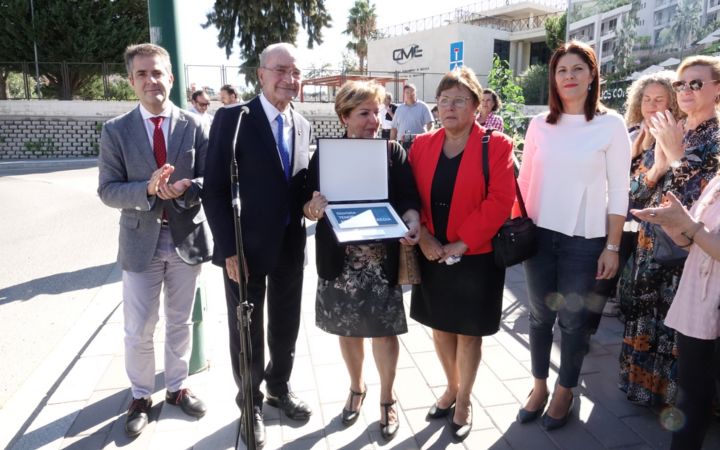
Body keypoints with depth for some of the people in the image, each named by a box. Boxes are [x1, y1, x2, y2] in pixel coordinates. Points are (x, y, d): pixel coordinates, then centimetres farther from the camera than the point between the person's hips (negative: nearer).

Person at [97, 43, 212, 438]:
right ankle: (141, 396, 33)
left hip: (186, 238, 1)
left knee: (180, 323, 16)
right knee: (138, 331, 9)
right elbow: (107, 190, -7)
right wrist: (148, 189, -24)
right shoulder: (115, 130, -3)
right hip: (141, 242, 0)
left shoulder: (194, 125, -3)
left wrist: (183, 190, -23)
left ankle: (177, 388, 37)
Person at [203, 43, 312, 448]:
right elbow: (215, 189, -14)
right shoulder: (232, 119, -11)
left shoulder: (303, 125, 7)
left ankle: (280, 387, 43)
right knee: (247, 329, 12)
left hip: (291, 245, 5)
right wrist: (228, 248, -17)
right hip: (247, 247, -5)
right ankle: (251, 402, 35)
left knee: (287, 325, 18)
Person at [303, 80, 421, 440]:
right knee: (348, 327, 16)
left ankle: (387, 398, 31)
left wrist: (412, 224, -27)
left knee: (384, 329, 8)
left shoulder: (394, 152, -1)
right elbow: (307, 206, 1)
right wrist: (312, 206, -22)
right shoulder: (325, 154, 0)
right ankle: (356, 388, 41)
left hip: (382, 259, -1)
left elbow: (409, 199, -6)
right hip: (340, 259, 1)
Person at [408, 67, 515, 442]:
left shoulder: (496, 146, -7)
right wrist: (423, 238, -11)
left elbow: (500, 201, -14)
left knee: (468, 332, 10)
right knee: (440, 326, 16)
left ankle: (464, 402, 31)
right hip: (432, 255, 4)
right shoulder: (422, 145, 4)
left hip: (476, 257, -3)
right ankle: (451, 387, 41)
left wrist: (462, 244, -18)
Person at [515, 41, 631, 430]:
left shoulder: (611, 124, -5)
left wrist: (612, 247, -5)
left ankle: (565, 391, 30)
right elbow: (524, 179, 7)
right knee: (540, 314, 13)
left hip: (583, 239, -2)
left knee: (573, 319, 9)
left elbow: (618, 192, -4)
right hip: (539, 234, 3)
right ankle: (539, 385, 32)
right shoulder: (540, 124, 3)